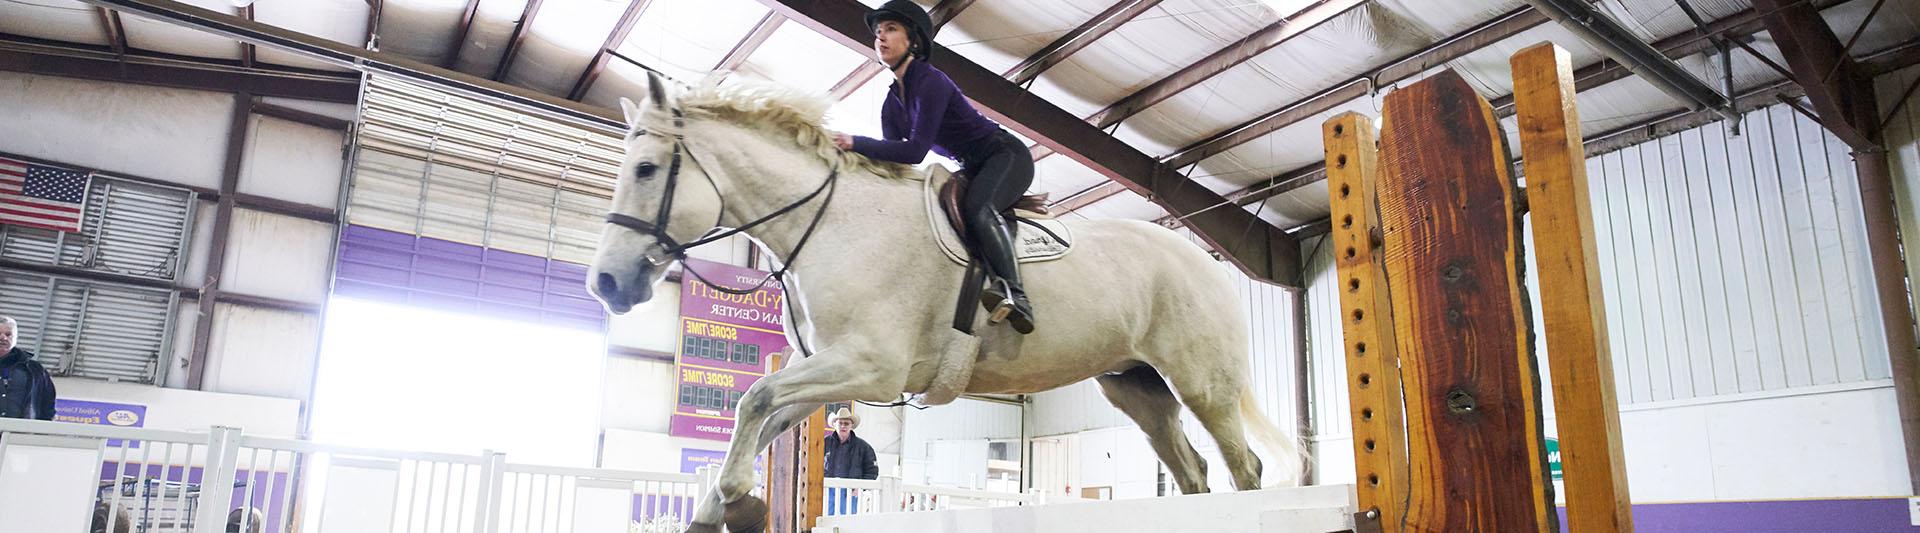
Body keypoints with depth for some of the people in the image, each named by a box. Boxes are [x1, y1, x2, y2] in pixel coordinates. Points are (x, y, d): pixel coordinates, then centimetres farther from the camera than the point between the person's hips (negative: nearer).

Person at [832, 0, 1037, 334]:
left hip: (1006, 156, -9)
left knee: (977, 207, -36)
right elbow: (892, 159, 2)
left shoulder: (930, 82, -21)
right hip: (973, 169, 9)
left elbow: (915, 151, -29)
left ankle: (1015, 295, -46)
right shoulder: (892, 104, 6)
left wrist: (855, 144, -30)